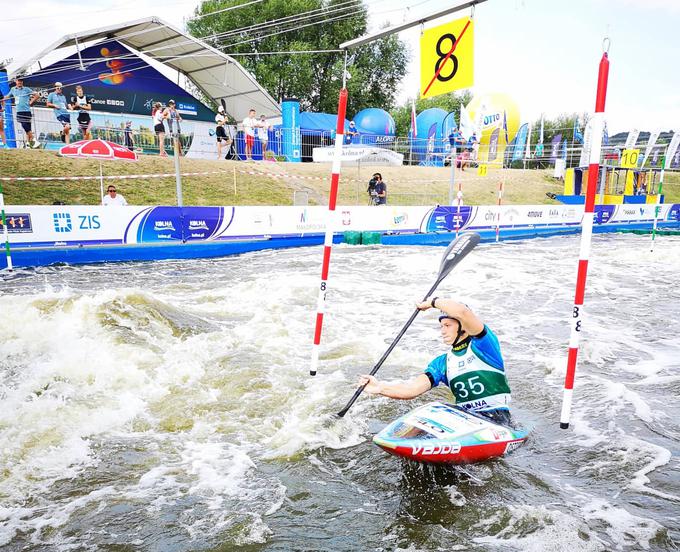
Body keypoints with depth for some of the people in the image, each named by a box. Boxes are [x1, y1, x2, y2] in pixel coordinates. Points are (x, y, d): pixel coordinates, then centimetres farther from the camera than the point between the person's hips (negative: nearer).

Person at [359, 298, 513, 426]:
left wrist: (432, 302, -6)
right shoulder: (442, 363, 11)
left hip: (496, 420, -5)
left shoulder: (483, 345, -5)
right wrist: (381, 387, -17)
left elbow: (461, 311, -23)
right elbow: (413, 388, -3)